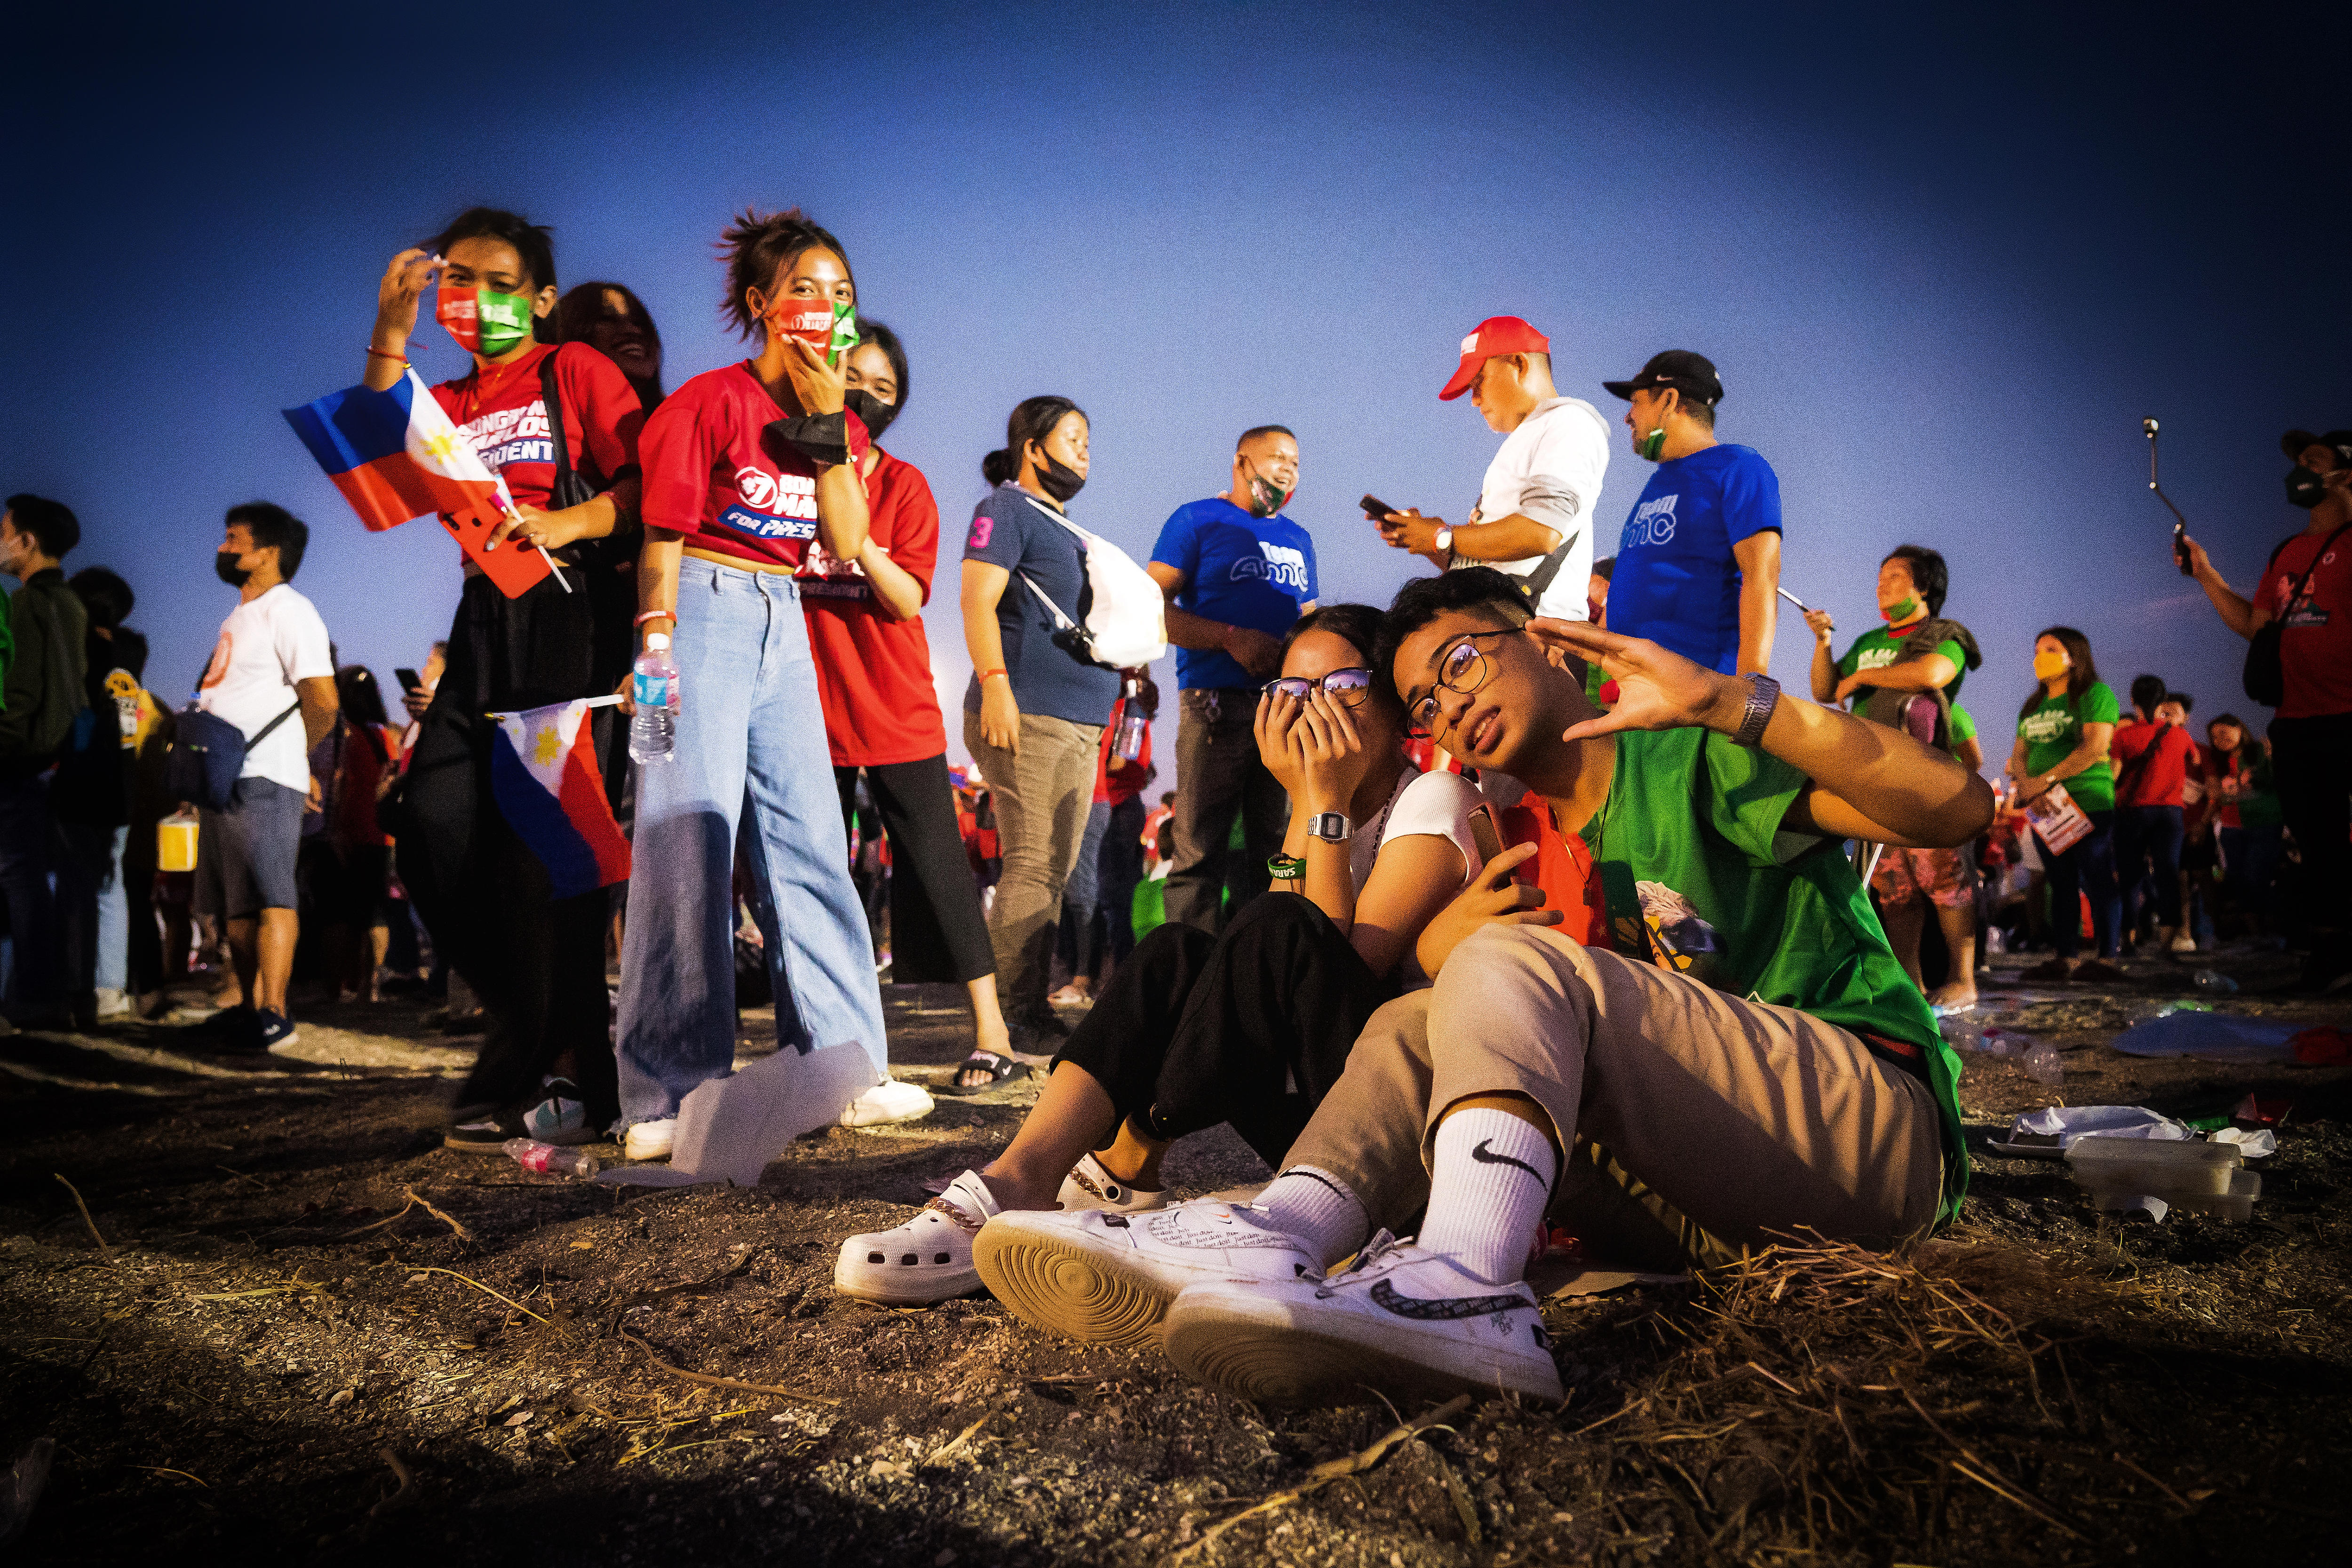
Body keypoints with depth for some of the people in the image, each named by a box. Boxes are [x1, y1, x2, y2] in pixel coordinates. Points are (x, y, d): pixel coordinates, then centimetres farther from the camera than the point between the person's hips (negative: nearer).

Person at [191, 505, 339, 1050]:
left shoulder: (288, 610, -8)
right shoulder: (241, 614, 22)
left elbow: (323, 701, -16)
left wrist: (291, 753, -1)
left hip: (263, 780, -10)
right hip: (224, 778, 10)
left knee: (269, 896, -12)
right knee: (233, 903, 11)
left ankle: (273, 1015, -14)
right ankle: (248, 1006, 18)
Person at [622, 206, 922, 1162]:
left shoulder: (840, 423, 13)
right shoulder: (709, 402, -6)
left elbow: (846, 544, 0)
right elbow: (662, 540, -9)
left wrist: (827, 422, -6)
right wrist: (656, 647, -21)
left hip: (785, 626, 7)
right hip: (705, 612, -7)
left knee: (809, 842, 5)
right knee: (690, 839, -11)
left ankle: (837, 1069, 11)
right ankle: (671, 1098, -6)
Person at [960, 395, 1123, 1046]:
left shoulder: (1063, 526, 26)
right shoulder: (1007, 509, 0)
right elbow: (978, 601, -13)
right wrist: (995, 683, -23)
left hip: (1079, 721, 9)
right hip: (1027, 715, -9)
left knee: (1055, 871, 8)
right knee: (1032, 865, -13)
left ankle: (1033, 1009, 12)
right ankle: (1012, 1012, -10)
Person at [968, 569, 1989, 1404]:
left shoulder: (1697, 763, 1)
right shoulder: (1530, 855, 18)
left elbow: (1956, 807, -12)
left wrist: (1726, 701, -20)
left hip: (1882, 1119, -6)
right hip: (1716, 1206, 6)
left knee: (1512, 964, -22)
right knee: (1415, 1028, -7)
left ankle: (1463, 1286, -45)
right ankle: (1281, 1234, -35)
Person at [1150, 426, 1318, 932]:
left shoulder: (1299, 540, 24)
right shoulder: (1197, 521, 6)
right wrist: (1233, 638, -14)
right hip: (1217, 703, -6)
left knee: (1271, 850, 5)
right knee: (1201, 852, -9)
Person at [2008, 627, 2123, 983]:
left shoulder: (2095, 694, -4)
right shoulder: (2034, 706, 18)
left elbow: (2095, 748, -16)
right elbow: (2019, 753, 15)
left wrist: (2047, 778, -19)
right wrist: (2025, 783, -7)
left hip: (2089, 803, -7)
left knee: (2098, 881, -7)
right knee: (2061, 883, 9)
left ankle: (2107, 959, -5)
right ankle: (2065, 959, 11)